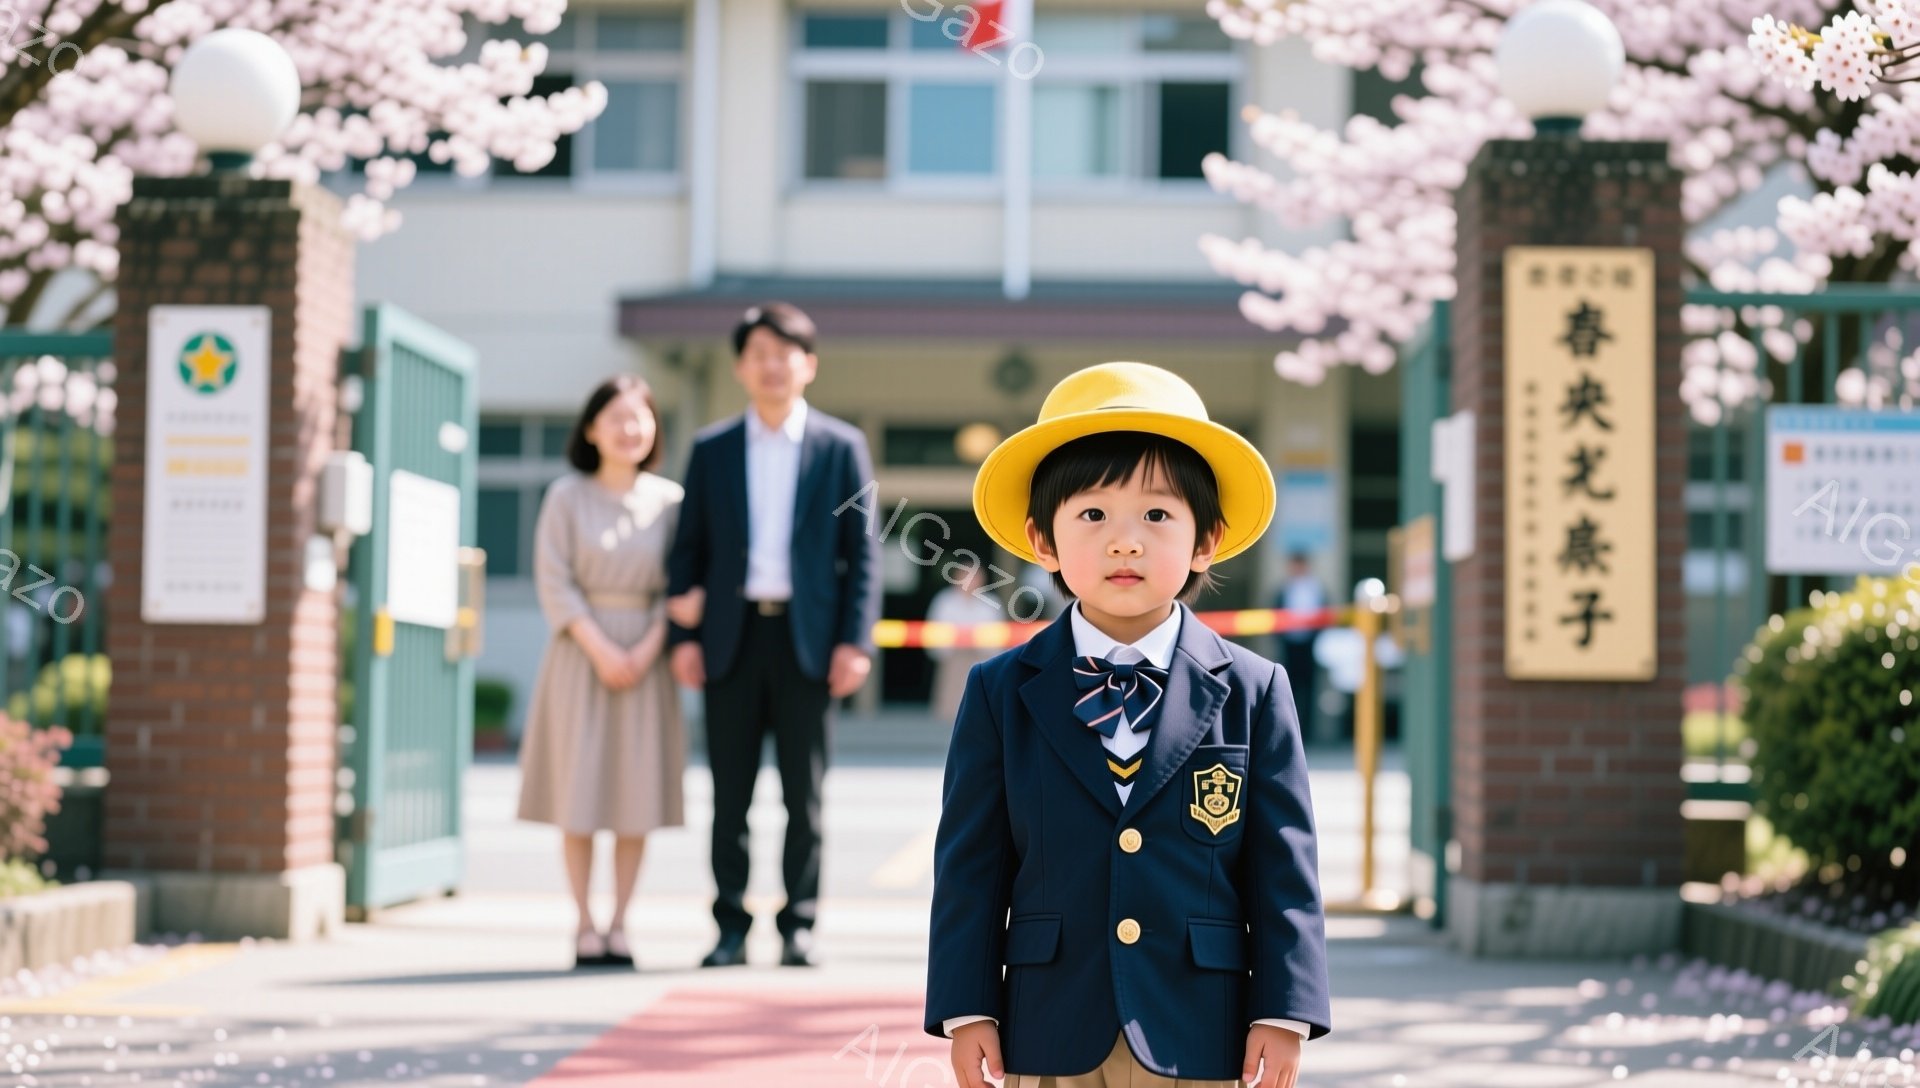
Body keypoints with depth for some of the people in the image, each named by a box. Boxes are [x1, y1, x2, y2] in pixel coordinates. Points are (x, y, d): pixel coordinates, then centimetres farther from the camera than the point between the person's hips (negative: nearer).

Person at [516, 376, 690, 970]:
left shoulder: (669, 500, 5)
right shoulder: (566, 497, 1)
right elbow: (555, 584, -4)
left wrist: (646, 651, -10)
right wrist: (601, 650, -12)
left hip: (645, 657, 2)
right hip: (581, 651, -1)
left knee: (637, 787, 0)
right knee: (579, 788, -2)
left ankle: (619, 923, 7)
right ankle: (584, 925, 4)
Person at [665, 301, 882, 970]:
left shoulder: (841, 447, 5)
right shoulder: (711, 450, 9)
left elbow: (862, 551, 2)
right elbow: (689, 548, 9)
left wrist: (855, 640, -7)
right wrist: (684, 634, -1)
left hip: (806, 637, -1)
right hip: (732, 637, 2)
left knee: (804, 794, 2)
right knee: (729, 794, 4)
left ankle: (799, 926, 8)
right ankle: (730, 927, 11)